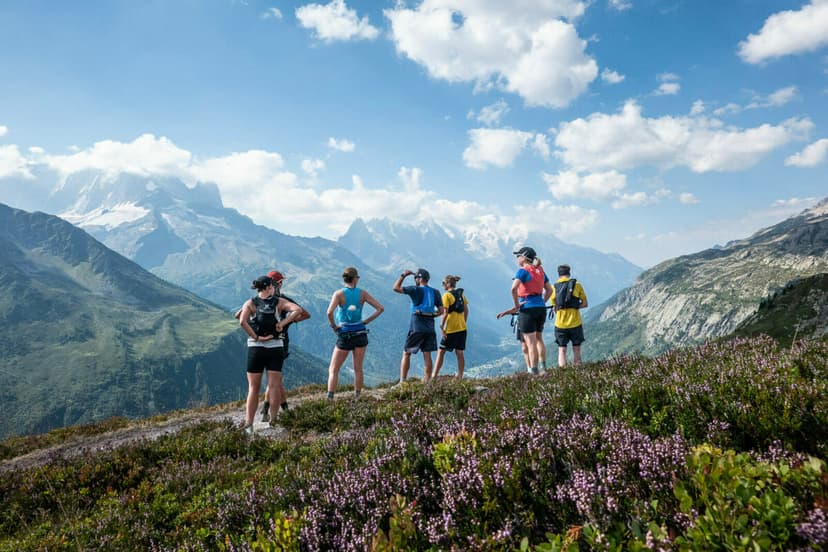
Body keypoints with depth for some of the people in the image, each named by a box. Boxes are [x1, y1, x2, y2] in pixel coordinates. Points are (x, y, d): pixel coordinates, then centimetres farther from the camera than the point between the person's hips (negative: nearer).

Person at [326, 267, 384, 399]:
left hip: (344, 335, -3)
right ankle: (357, 397, 17)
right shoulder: (362, 293, -1)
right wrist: (367, 321, 3)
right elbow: (380, 308, -1)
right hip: (360, 334, 3)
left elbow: (329, 312, -25)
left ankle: (330, 398, -1)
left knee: (333, 370, 7)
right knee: (358, 369, 14)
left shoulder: (339, 293, -10)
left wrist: (333, 326, -9)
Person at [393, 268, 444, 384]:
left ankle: (402, 382, 1)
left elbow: (396, 288, -7)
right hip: (430, 327, 5)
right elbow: (441, 311, 8)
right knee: (427, 355, 7)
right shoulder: (435, 292, 8)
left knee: (406, 354, 4)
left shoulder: (416, 290, -7)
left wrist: (403, 275, 2)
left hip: (416, 327, -5)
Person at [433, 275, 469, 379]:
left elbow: (445, 313, -15)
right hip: (462, 328, 6)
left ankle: (434, 376, 3)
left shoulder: (447, 295, -10)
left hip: (451, 329, -6)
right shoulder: (461, 294, 10)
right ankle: (460, 377, 9)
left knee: (441, 352, 2)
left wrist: (441, 328, -12)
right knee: (460, 352, 9)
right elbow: (466, 311, 13)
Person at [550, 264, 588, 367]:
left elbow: (554, 309, 7)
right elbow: (585, 304, 4)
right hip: (575, 323, -1)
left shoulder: (554, 287, 3)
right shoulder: (577, 285, 0)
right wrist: (574, 306, 11)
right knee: (576, 349, 10)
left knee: (562, 350, 7)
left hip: (560, 324, 1)